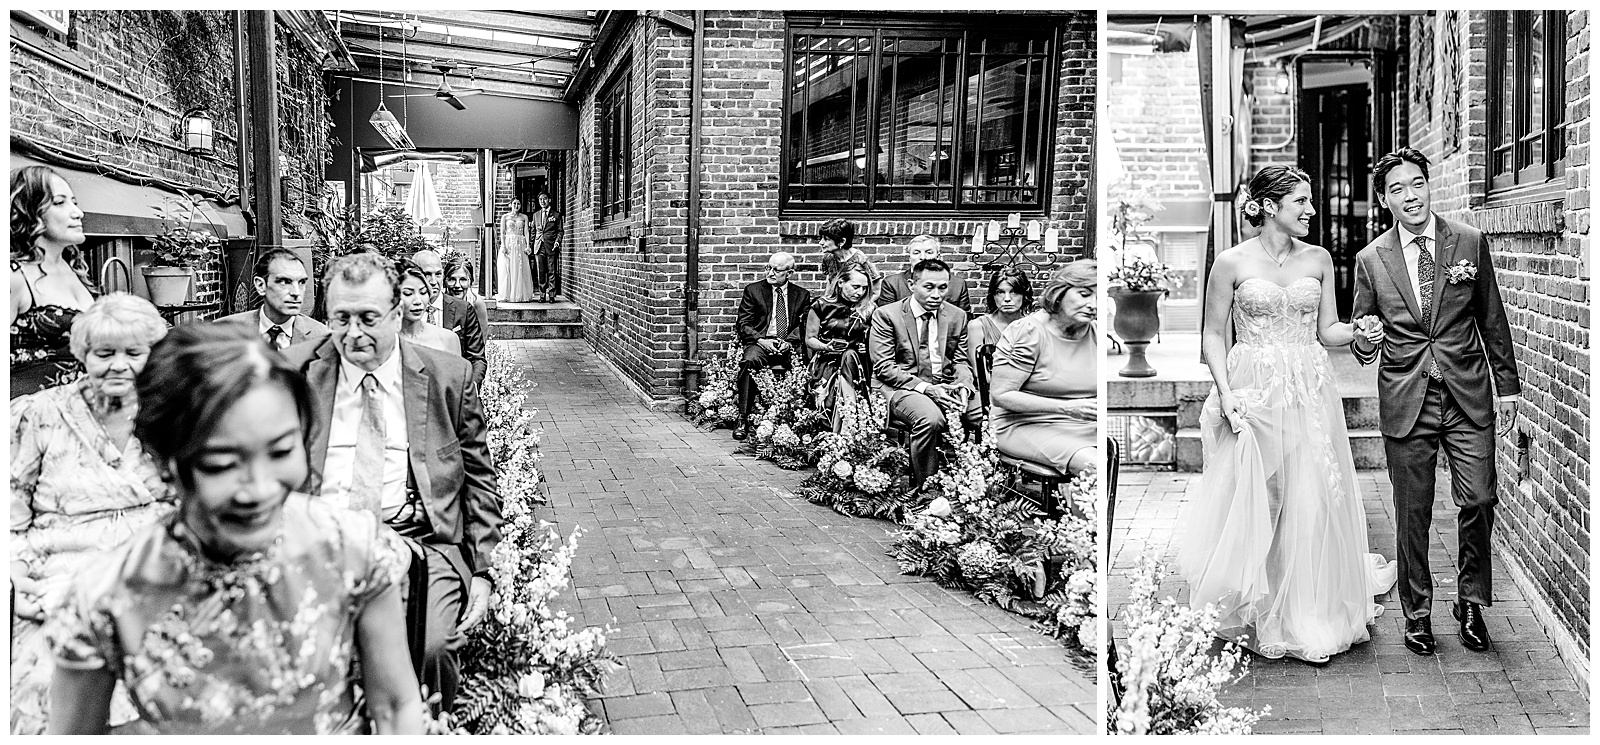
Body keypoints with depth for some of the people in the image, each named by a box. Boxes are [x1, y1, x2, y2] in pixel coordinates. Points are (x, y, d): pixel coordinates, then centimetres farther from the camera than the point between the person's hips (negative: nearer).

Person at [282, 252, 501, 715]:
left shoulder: (449, 377, 5)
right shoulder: (297, 373, 8)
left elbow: (478, 479, 9)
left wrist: (481, 570, 2)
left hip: (420, 542, -1)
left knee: (427, 646, -29)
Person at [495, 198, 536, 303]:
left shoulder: (524, 217, 11)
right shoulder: (505, 217, 7)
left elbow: (526, 232, 6)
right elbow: (502, 233, 3)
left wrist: (528, 245, -7)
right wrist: (503, 246, -9)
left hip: (520, 245, 1)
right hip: (508, 244, -1)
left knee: (521, 270, -3)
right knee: (507, 269, -4)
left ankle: (520, 295, 1)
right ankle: (506, 295, -2)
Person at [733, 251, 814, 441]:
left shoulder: (802, 295, 16)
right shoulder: (753, 290, 11)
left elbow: (803, 326, 9)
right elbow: (744, 325, 6)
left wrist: (788, 342, -11)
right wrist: (761, 340, -12)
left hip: (789, 345, 1)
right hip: (759, 343, -1)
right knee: (749, 361, -35)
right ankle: (742, 419, -31)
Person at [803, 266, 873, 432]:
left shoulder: (868, 309, 8)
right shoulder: (822, 306, 3)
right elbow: (810, 340, 6)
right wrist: (826, 347, -16)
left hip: (856, 362, 1)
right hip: (827, 361, -1)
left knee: (849, 357, -35)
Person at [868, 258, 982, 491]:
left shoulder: (957, 316, 12)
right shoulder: (886, 315, -3)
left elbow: (961, 362, 14)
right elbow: (883, 367, -9)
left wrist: (962, 386, -10)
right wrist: (926, 388, -20)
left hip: (947, 386, 5)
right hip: (902, 387, -4)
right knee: (930, 418, -37)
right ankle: (924, 487, -19)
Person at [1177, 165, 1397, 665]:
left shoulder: (1318, 259, 7)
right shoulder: (1232, 263, -3)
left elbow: (1327, 331, 10)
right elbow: (1214, 334, 0)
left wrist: (1356, 330, -12)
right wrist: (1225, 393, -11)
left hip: (1308, 394, 3)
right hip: (1251, 394, -3)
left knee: (1311, 503, 2)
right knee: (1250, 505, 2)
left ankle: (1310, 618, 15)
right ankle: (1254, 617, 18)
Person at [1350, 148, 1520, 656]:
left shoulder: (1470, 243, 3)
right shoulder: (1371, 260, 2)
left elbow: (1492, 321, 9)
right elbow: (1358, 335, 10)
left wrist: (1507, 387, 8)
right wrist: (1364, 343, -14)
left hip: (1468, 396, 0)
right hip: (1405, 401, 0)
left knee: (1479, 500, -3)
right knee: (1412, 514, 5)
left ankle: (1471, 602, 19)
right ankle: (1417, 612, 20)